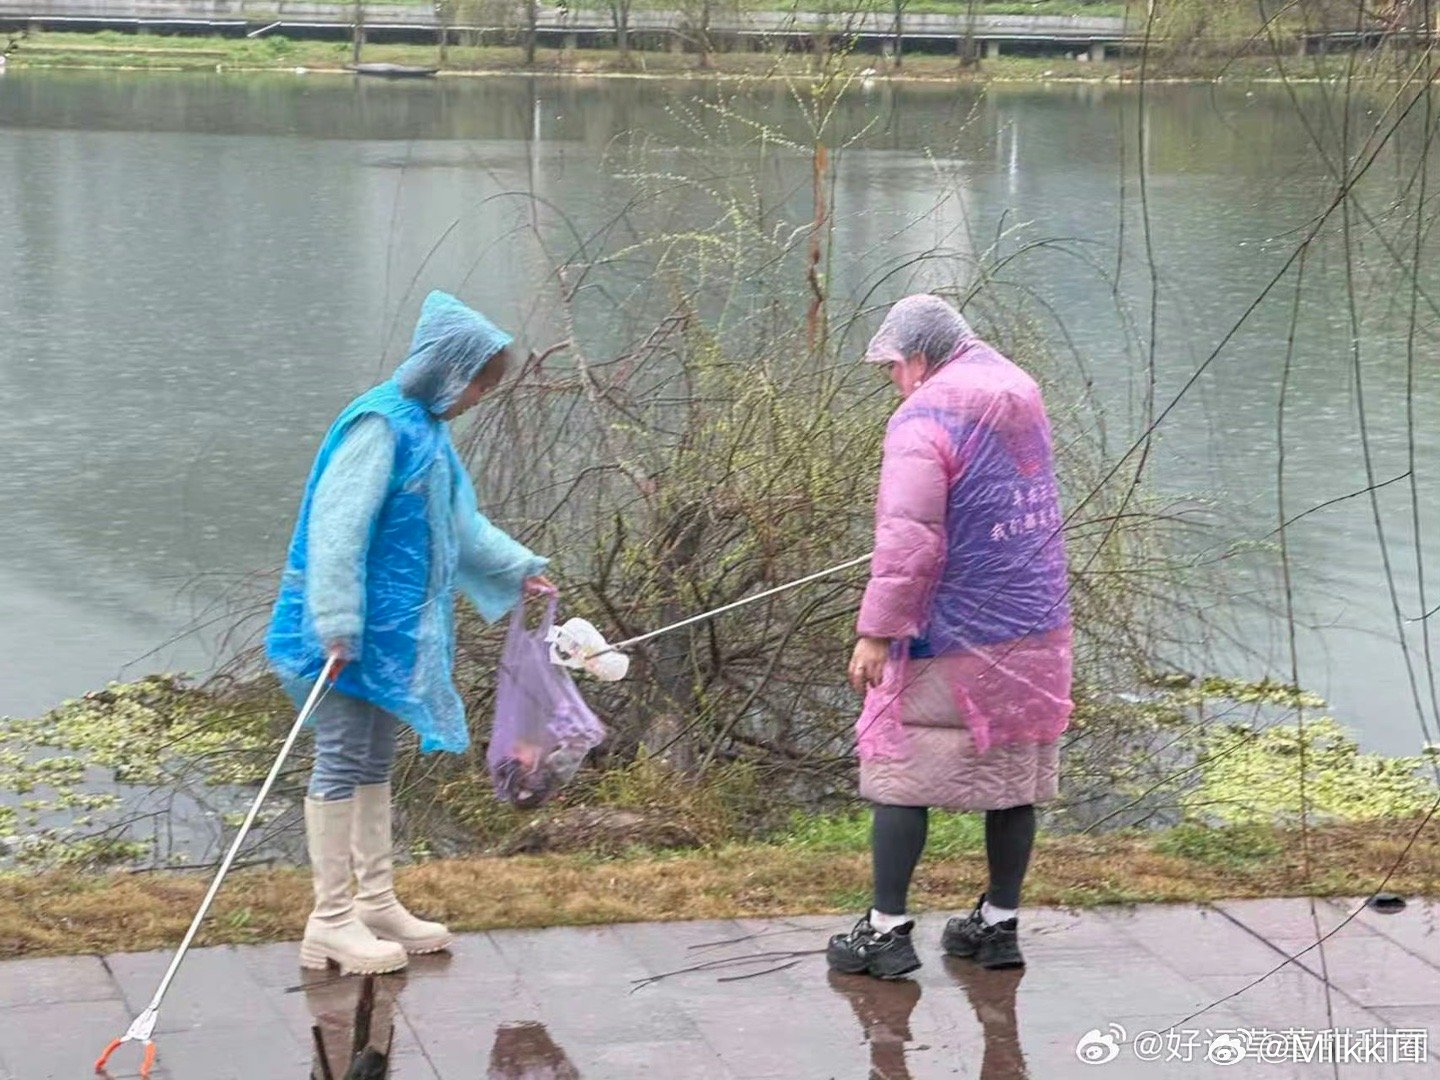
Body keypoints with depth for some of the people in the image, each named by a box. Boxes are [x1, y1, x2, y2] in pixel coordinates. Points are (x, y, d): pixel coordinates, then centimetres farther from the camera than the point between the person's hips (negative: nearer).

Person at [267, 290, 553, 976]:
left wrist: (517, 569, 29)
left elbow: (459, 521, 27)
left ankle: (377, 903, 24)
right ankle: (330, 919, 2)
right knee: (341, 764, -3)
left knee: (375, 764, 16)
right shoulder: (381, 425, -17)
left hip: (394, 631, 10)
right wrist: (337, 625, -26)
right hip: (355, 632, -10)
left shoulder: (427, 427, 12)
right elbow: (337, 527, -23)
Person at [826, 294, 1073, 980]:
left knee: (901, 772, 2)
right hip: (1036, 629, 7)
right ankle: (999, 923, 20)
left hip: (950, 639, -7)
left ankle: (886, 931, 4)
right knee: (1015, 773, 12)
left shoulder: (923, 420, -16)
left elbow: (908, 539, -22)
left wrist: (875, 631, -18)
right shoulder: (1022, 396, 10)